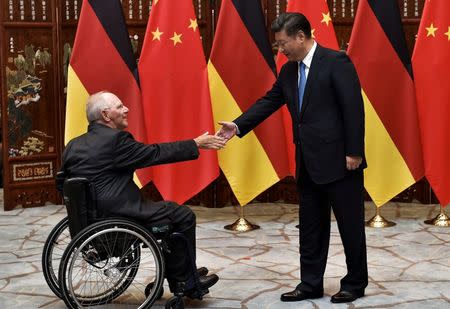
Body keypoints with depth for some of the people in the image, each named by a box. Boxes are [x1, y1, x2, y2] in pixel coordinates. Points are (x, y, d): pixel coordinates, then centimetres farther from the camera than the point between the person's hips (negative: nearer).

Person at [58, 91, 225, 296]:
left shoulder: (73, 145, 8)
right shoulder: (114, 139, -16)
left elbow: (62, 184, 13)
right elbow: (155, 153, -11)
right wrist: (196, 144, -1)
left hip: (89, 217, 10)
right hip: (114, 219, -10)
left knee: (169, 210, 25)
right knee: (183, 216, 3)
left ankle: (176, 274, 32)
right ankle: (184, 282, 15)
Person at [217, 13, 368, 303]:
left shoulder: (336, 62, -12)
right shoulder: (289, 71, 10)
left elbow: (354, 108, -15)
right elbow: (269, 101, 13)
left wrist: (354, 152, -17)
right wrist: (238, 126, 1)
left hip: (339, 159, -8)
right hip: (308, 162, 8)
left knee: (350, 223, 3)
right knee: (310, 225, 12)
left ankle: (356, 283, 16)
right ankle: (311, 284, 21)